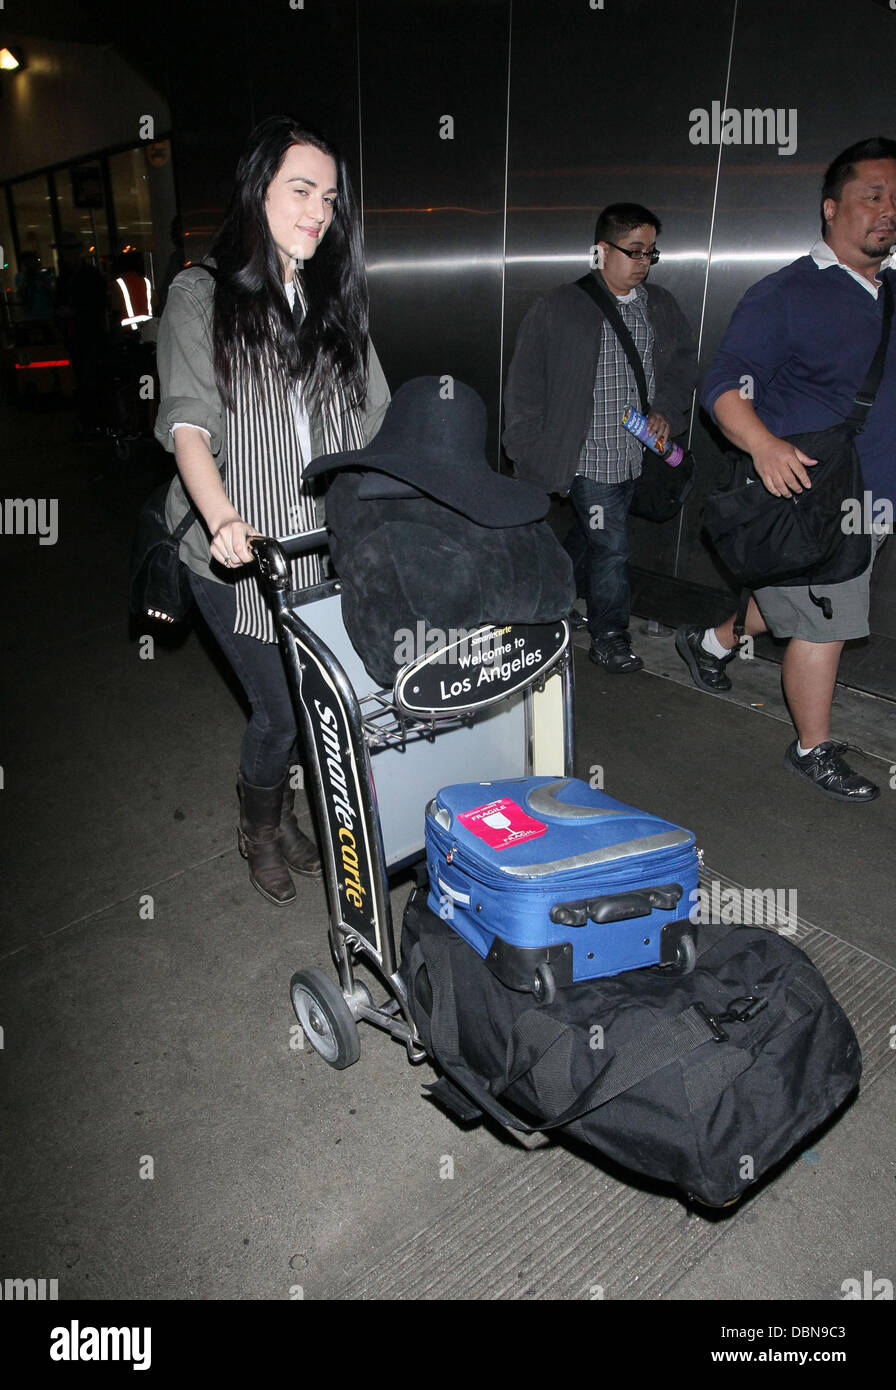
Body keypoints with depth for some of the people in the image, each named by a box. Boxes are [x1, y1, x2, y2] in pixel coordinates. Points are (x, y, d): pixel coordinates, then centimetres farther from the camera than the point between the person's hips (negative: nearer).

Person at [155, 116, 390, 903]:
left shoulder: (337, 302, 13)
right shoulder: (202, 297, -1)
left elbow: (376, 419, 11)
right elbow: (189, 426, -12)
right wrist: (224, 520, -30)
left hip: (329, 548, 4)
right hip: (239, 556, -4)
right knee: (282, 709, -1)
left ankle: (284, 814, 37)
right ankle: (258, 830, 30)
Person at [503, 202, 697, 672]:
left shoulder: (661, 307, 9)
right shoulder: (557, 309, -7)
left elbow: (684, 362, 19)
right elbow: (525, 386, -4)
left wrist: (666, 410, 0)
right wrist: (528, 451, -6)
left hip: (635, 455, 6)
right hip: (588, 457, -6)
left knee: (588, 535, 19)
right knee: (610, 546, -4)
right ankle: (609, 638, 14)